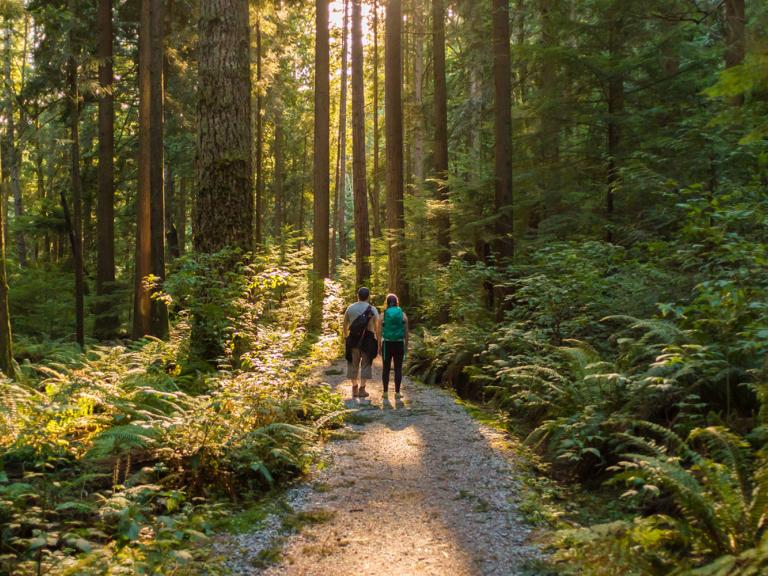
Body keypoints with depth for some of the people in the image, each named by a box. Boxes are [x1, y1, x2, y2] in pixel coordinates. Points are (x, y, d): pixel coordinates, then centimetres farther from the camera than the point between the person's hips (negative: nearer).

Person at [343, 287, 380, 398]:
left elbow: (345, 325, 9)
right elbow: (377, 327, -9)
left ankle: (355, 388, 17)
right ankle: (362, 389, 2)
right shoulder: (372, 310, -4)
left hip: (353, 339, 2)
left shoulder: (350, 308, 4)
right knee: (366, 364, 5)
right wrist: (378, 341, -3)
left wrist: (345, 336, 23)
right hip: (368, 339, -2)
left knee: (353, 364, 13)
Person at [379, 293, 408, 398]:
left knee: (386, 368, 9)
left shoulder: (383, 315, -2)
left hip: (387, 344, 0)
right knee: (398, 369, 5)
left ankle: (385, 392, 9)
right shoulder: (403, 315, -1)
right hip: (399, 344, 0)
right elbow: (406, 332, 0)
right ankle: (397, 392, 4)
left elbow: (380, 332, -3)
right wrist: (406, 346, 8)